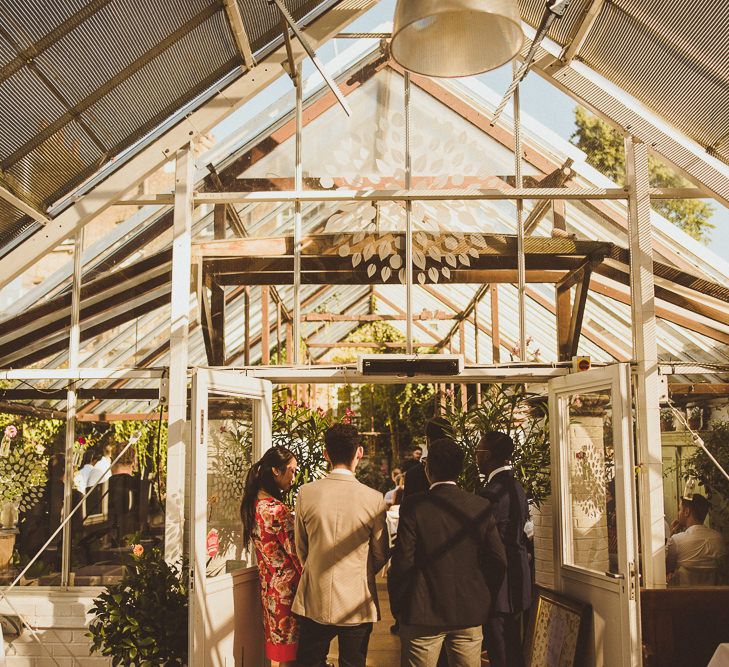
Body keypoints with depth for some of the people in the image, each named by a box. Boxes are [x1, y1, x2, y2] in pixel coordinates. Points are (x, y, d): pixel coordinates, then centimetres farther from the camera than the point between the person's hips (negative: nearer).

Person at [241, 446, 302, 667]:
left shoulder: (254, 503, 4)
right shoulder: (278, 511, -23)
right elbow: (298, 555, -17)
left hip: (269, 585, 9)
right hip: (287, 588, -9)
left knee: (281, 648, 18)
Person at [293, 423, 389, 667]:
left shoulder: (306, 494, -9)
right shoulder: (374, 499, -13)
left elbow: (301, 548, 4)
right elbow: (381, 555, -1)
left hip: (315, 601, 1)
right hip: (357, 603, -1)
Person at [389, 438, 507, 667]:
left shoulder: (413, 506, -12)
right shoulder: (481, 506, -2)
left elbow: (402, 563, -13)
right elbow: (499, 561, 1)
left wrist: (397, 607, 0)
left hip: (424, 614, -3)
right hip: (470, 614, 3)